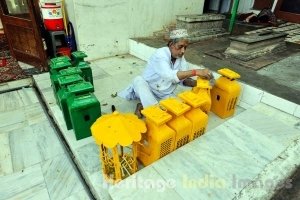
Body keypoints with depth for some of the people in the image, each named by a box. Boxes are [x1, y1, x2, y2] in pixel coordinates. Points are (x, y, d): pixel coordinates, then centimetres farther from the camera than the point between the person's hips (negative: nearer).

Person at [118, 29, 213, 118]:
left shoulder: (181, 57, -3)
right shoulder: (160, 54, -24)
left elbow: (183, 79, -6)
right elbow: (169, 75, -42)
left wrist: (197, 83, -26)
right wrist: (196, 72, -49)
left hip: (165, 95, 5)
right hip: (148, 90, -5)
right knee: (138, 80, -33)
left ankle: (144, 106, -11)